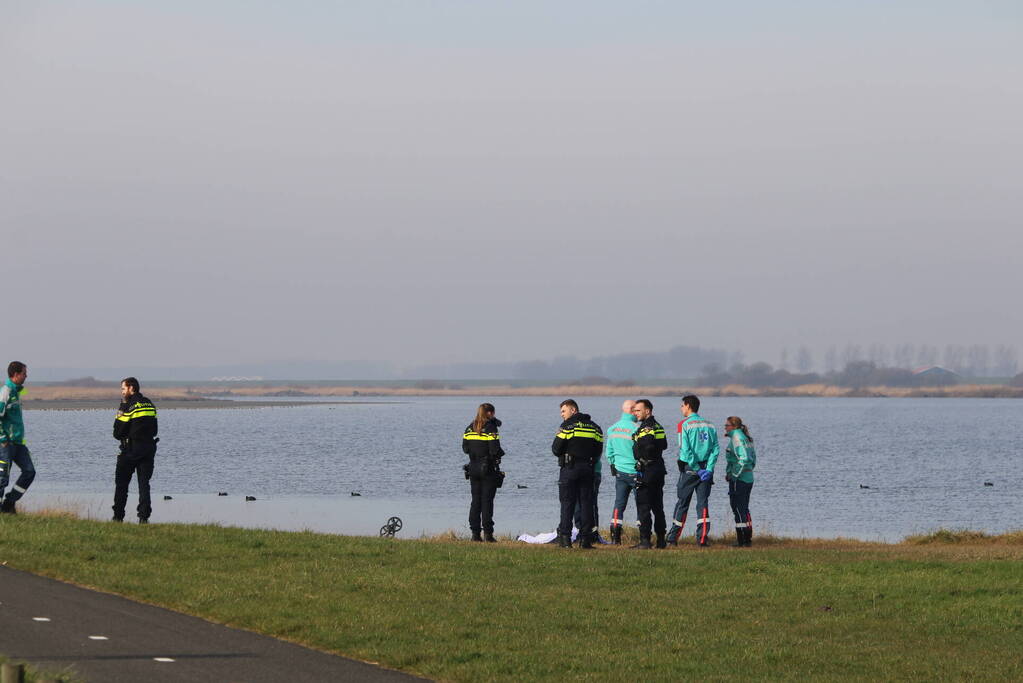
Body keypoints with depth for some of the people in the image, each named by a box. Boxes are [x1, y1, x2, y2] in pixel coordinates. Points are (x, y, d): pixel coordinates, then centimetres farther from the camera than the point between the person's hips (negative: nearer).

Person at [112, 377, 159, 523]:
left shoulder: (128, 406, -10)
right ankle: (144, 516, -5)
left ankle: (118, 516, 6)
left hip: (131, 450, -5)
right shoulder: (150, 405, 10)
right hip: (149, 448, 5)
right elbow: (154, 430, 14)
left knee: (121, 483, 6)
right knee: (144, 484, 6)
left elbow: (118, 432, -8)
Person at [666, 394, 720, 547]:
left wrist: (697, 470, -10)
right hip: (706, 468, 3)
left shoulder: (684, 425, -7)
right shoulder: (709, 426, 7)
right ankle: (702, 537, -6)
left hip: (689, 469, -3)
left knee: (682, 503, 6)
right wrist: (708, 469, -6)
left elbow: (685, 450, -14)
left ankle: (673, 537, 13)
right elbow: (715, 449, 0)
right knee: (703, 503, 4)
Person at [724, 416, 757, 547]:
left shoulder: (736, 438, -13)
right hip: (748, 478, 10)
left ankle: (741, 540, -5)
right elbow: (753, 459, 19)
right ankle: (748, 540, 18)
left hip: (738, 480, -10)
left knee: (738, 509, -5)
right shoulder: (746, 438, 15)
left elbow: (743, 459, -23)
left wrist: (734, 475, -17)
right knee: (744, 509, 15)